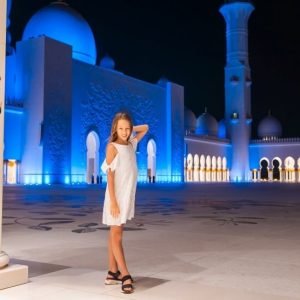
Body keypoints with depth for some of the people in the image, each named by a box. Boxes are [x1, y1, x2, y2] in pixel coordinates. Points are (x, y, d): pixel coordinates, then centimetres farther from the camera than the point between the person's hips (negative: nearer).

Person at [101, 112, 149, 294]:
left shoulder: (131, 144, 9)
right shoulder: (112, 147, -8)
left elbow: (145, 128, 25)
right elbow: (110, 176, -13)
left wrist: (131, 129, 9)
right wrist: (113, 201, -18)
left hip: (128, 196, 7)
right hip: (117, 196, -6)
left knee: (115, 234, 11)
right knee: (116, 236, -2)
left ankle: (113, 273, 17)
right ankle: (125, 276, -3)